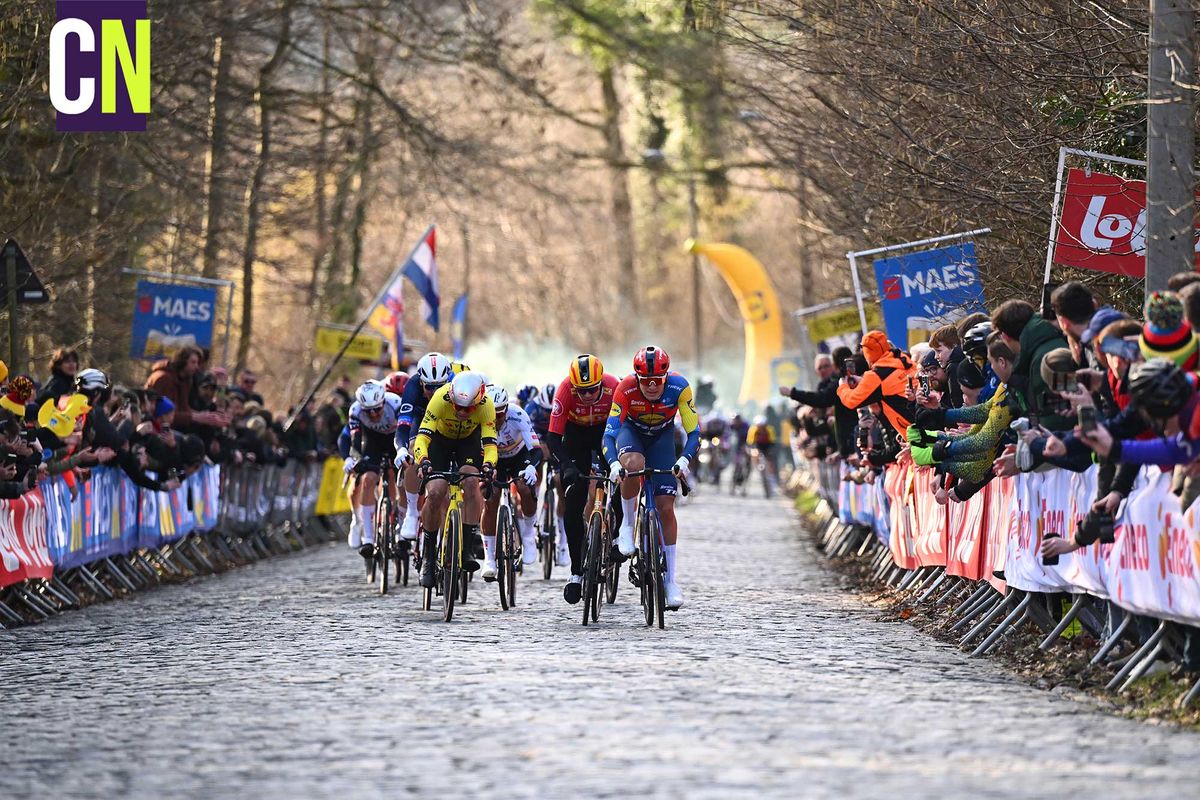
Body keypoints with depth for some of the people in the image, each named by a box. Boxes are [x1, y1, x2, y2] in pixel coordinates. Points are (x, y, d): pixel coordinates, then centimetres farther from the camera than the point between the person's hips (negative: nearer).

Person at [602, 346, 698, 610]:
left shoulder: (679, 387, -31)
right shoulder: (625, 389, -33)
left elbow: (693, 432, -27)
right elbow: (609, 433, -36)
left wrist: (683, 460, -45)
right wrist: (613, 464, -53)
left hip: (661, 437, 1)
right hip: (631, 431, -1)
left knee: (665, 506, -8)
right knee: (633, 464, -38)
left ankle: (672, 579, 0)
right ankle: (627, 525, -13)